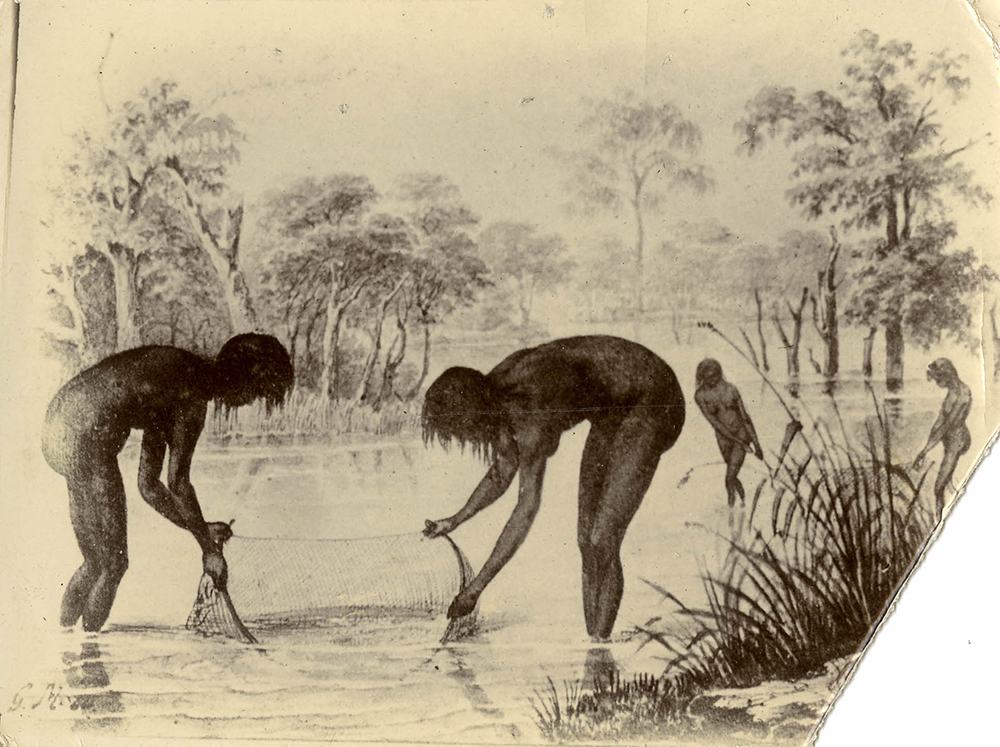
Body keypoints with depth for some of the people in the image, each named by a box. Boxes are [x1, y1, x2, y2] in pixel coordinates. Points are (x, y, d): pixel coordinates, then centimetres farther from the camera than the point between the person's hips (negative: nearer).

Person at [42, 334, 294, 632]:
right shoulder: (194, 394, -6)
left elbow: (148, 485, 24)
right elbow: (178, 483, -11)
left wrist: (202, 530, 22)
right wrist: (209, 548, -4)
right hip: (86, 432, -10)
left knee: (98, 561, 18)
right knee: (113, 563, -1)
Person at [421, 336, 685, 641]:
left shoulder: (529, 411, -32)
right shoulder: (494, 392, -6)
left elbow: (528, 507, -32)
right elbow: (502, 475, 9)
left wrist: (476, 587, -29)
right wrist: (453, 522, -3)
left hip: (652, 404, -9)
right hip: (614, 411, 9)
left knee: (601, 543, -15)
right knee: (586, 538, 5)